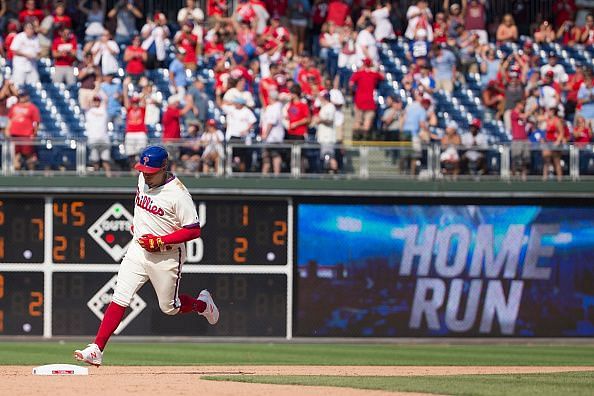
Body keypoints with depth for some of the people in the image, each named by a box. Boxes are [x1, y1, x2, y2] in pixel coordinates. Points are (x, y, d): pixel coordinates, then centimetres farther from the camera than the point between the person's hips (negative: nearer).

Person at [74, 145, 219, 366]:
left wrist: (160, 241, -25)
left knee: (169, 308, 9)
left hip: (166, 256, -5)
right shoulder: (143, 179, 1)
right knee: (120, 298, -8)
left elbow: (194, 230, -21)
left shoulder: (178, 194, -21)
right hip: (138, 249, 5)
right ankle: (96, 350, -13)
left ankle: (202, 304, 41)